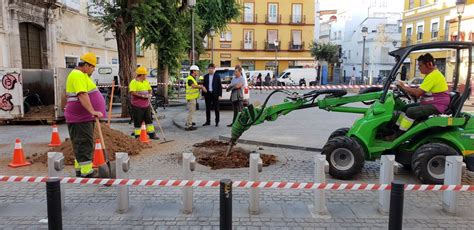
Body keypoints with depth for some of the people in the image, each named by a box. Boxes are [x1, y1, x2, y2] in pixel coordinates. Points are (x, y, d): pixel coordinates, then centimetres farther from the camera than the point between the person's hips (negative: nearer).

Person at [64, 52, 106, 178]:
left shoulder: (82, 75, 18)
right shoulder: (78, 75, -16)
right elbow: (82, 95, -29)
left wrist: (93, 111, 35)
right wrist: (92, 111, -36)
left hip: (85, 117, 11)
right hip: (80, 118, -11)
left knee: (84, 143, 15)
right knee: (84, 143, -9)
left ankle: (80, 168, 22)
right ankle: (86, 171, -6)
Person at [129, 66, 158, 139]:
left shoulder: (146, 82, 13)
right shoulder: (134, 82, -11)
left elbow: (149, 89, 22)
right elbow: (133, 92, -21)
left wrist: (149, 94, 0)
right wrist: (142, 96, -23)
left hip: (146, 105, 7)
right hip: (137, 106, -7)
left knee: (149, 119, 11)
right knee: (138, 121, 1)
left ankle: (151, 134, 18)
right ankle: (138, 135, 11)